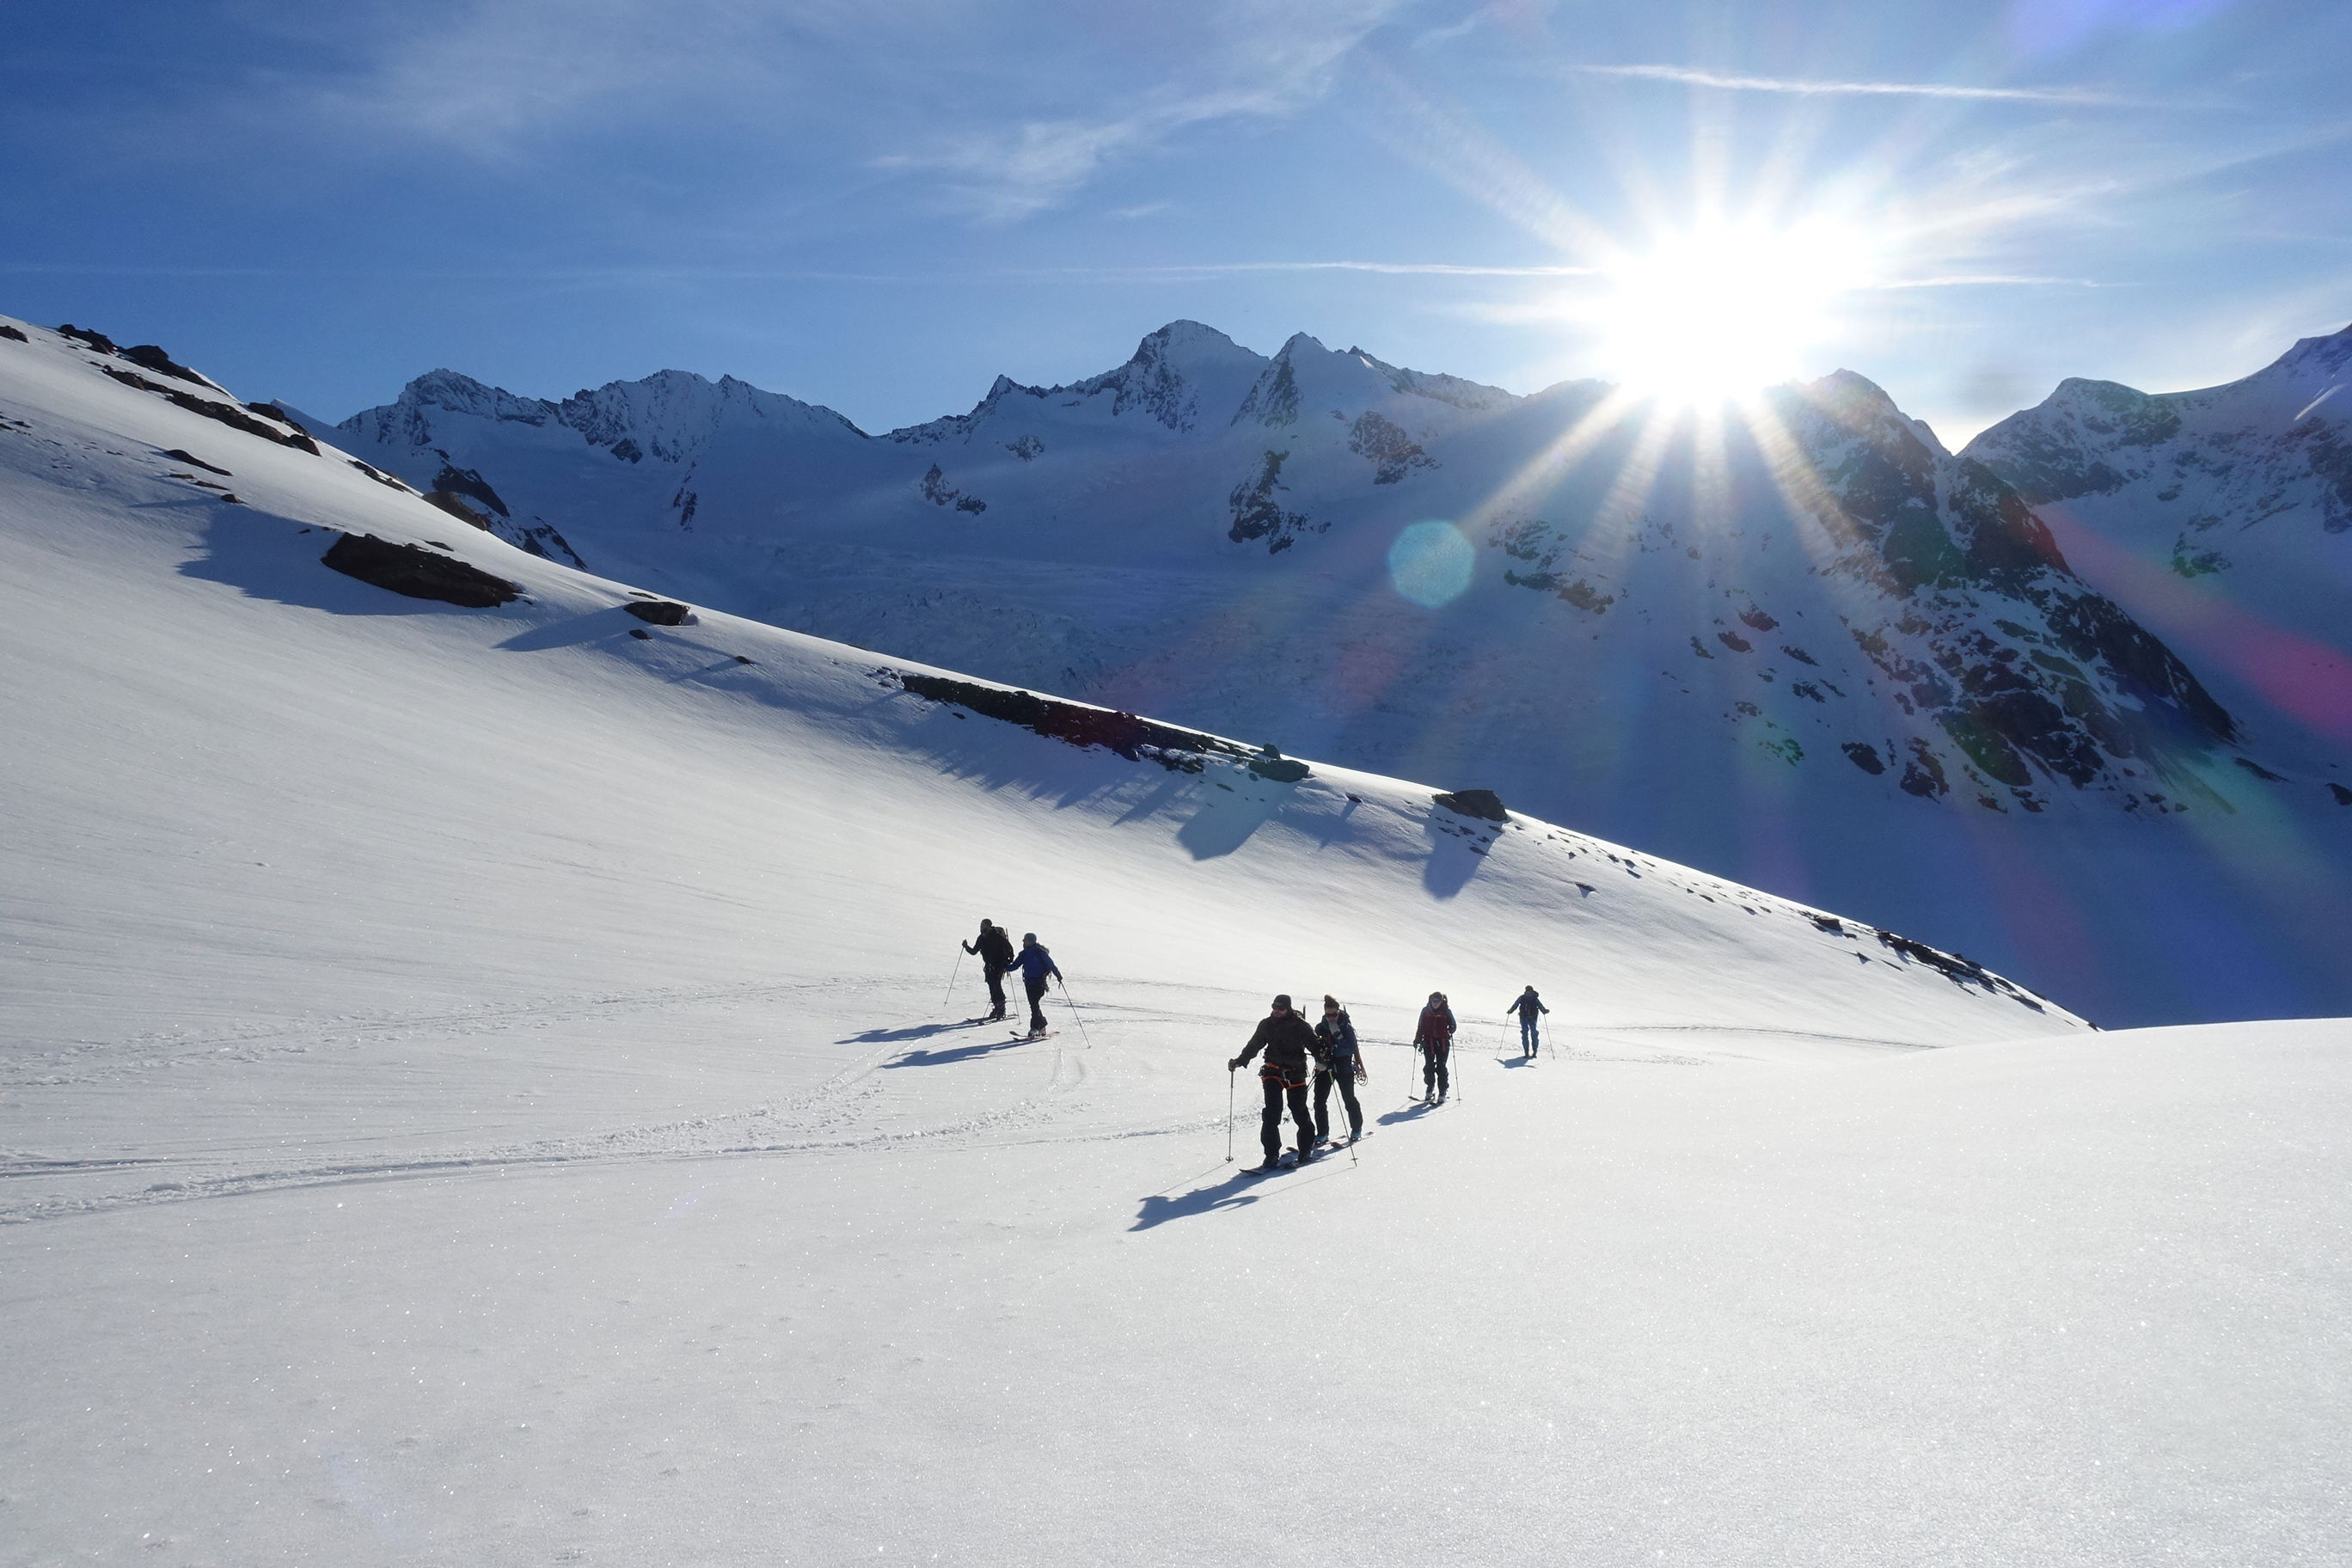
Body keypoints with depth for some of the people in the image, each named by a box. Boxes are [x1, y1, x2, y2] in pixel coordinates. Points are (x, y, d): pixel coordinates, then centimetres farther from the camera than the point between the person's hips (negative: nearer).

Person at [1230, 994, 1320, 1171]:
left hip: (1296, 1073, -1)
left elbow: (1314, 1044, -6)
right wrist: (1239, 1061, 5)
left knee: (1300, 1113, 2)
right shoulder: (1266, 1025, 4)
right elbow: (1253, 1046, 13)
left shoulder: (1300, 1026, -4)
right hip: (1273, 1072, 1)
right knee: (1272, 1113, -11)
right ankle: (1272, 1155, -8)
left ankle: (1307, 1147, 25)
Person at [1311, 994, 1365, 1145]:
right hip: (1325, 1067, 3)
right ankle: (1322, 1133, 6)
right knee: (1320, 1100, -2)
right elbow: (1315, 1049, 10)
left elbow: (1355, 1049, 3)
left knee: (1349, 1099, 4)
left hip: (1344, 1066, -3)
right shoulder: (1320, 1028, 4)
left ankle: (1357, 1129, 22)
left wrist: (1360, 1067, 5)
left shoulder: (1347, 1027, -3)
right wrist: (1319, 1061, -6)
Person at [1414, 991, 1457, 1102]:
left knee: (1441, 1068, -4)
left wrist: (1450, 1030, -16)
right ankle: (1430, 1089, 18)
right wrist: (1417, 1040, 7)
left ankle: (1442, 1093, 3)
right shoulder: (1426, 1011, 5)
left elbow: (1453, 1025, 6)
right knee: (1429, 1067, 1)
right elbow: (1420, 1027, 12)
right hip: (1428, 1042, 2)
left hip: (1443, 1043, -2)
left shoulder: (1446, 1011, 0)